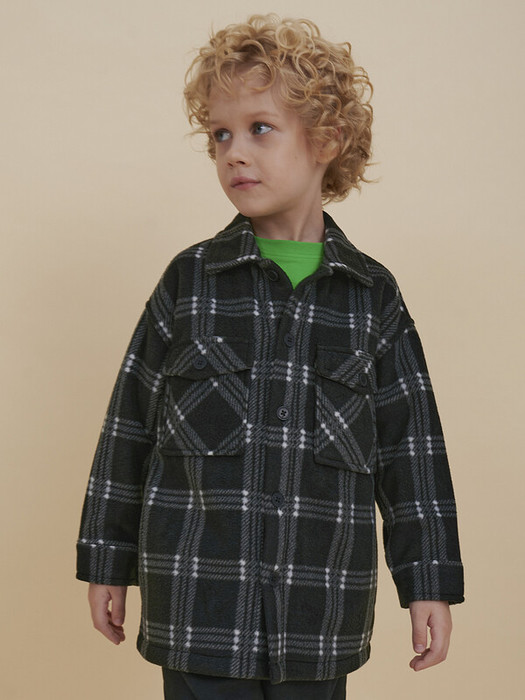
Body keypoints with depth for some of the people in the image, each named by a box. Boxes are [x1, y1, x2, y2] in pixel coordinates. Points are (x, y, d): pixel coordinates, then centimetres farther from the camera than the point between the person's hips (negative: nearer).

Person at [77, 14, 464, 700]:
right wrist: (108, 561, 8)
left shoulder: (373, 296, 3)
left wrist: (430, 584, 5)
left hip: (321, 614, 1)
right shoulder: (191, 280, 1)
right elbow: (131, 428, 6)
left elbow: (411, 447, 5)